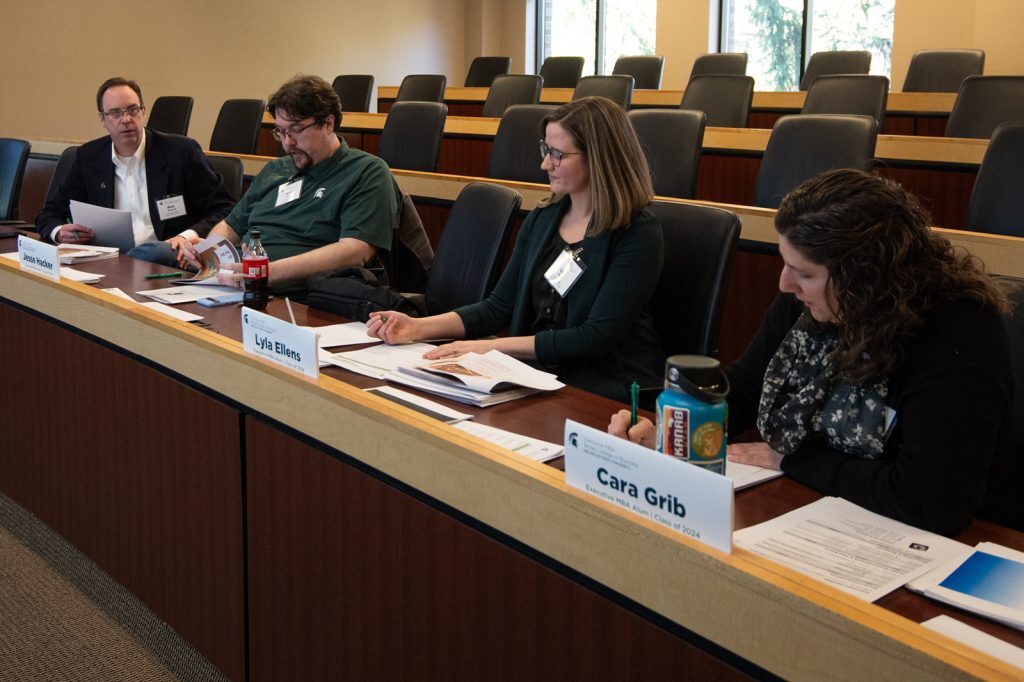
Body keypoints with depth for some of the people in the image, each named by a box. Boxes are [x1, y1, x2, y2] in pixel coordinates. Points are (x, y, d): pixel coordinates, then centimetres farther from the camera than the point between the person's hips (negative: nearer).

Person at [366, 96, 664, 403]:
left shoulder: (637, 233, -10)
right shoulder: (541, 220, 9)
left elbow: (596, 338, -16)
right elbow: (499, 306, 10)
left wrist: (493, 346, -19)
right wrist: (418, 327, -3)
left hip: (607, 395, -5)